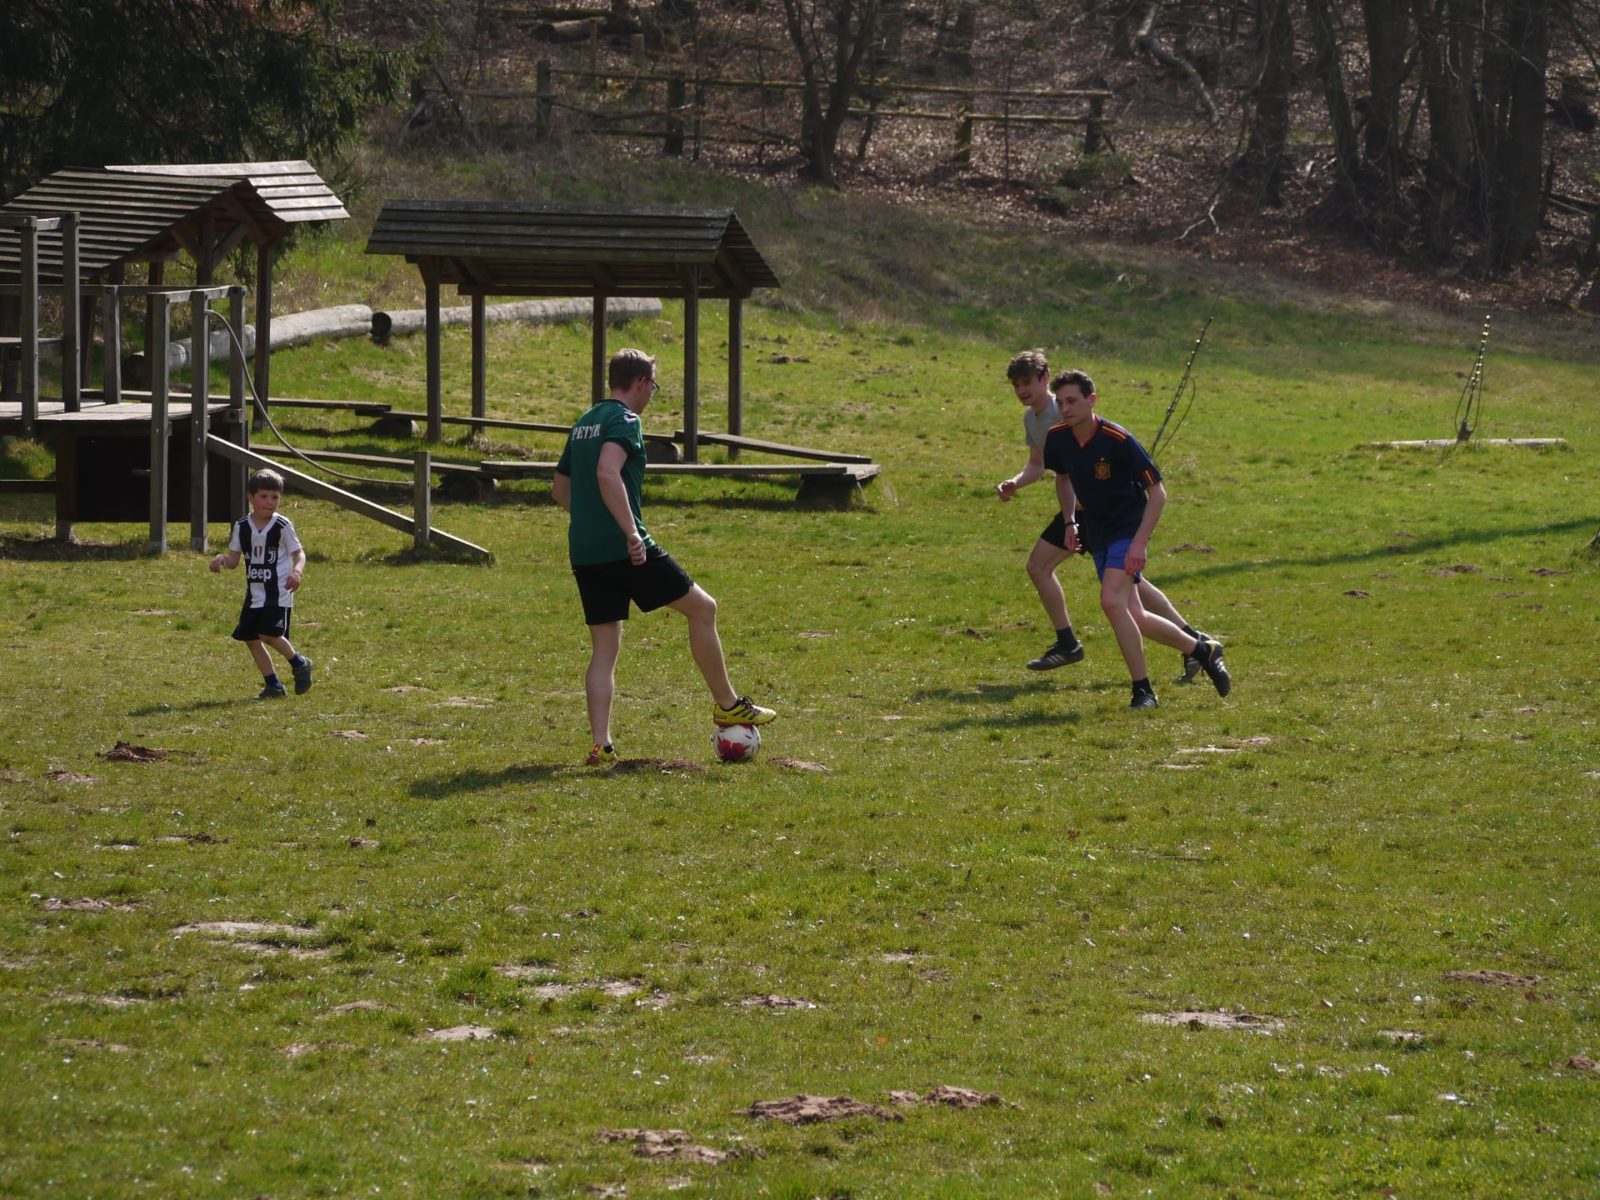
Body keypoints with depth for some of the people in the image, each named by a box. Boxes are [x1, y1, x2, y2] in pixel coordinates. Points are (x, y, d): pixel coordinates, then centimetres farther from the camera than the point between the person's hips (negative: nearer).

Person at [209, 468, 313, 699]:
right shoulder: (242, 526, 3)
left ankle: (299, 663, 8)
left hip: (278, 593, -6)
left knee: (269, 633, -18)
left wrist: (297, 571, -25)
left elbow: (299, 553, -4)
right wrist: (222, 559, -15)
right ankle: (273, 685, 14)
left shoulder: (283, 526, -8)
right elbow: (234, 559, 7)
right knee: (251, 638, 3)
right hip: (254, 592, 6)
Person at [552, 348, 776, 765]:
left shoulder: (584, 423, 18)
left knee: (604, 649, 8)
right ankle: (727, 706, 14)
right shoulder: (625, 421, -8)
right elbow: (607, 473, -25)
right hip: (625, 550, -8)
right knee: (702, 608, 8)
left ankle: (600, 744, -3)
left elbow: (559, 488, 25)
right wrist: (632, 533, -27)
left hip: (584, 554, 8)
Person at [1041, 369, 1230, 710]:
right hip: (1097, 535, 7)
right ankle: (1202, 649, 29)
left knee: (1112, 602, -25)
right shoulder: (1057, 439, -4)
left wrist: (1140, 542, -22)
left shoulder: (1118, 440, -22)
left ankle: (1143, 690, -15)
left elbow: (1157, 492, -16)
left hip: (1128, 530, -7)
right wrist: (1070, 522, 9)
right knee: (1133, 619, 7)